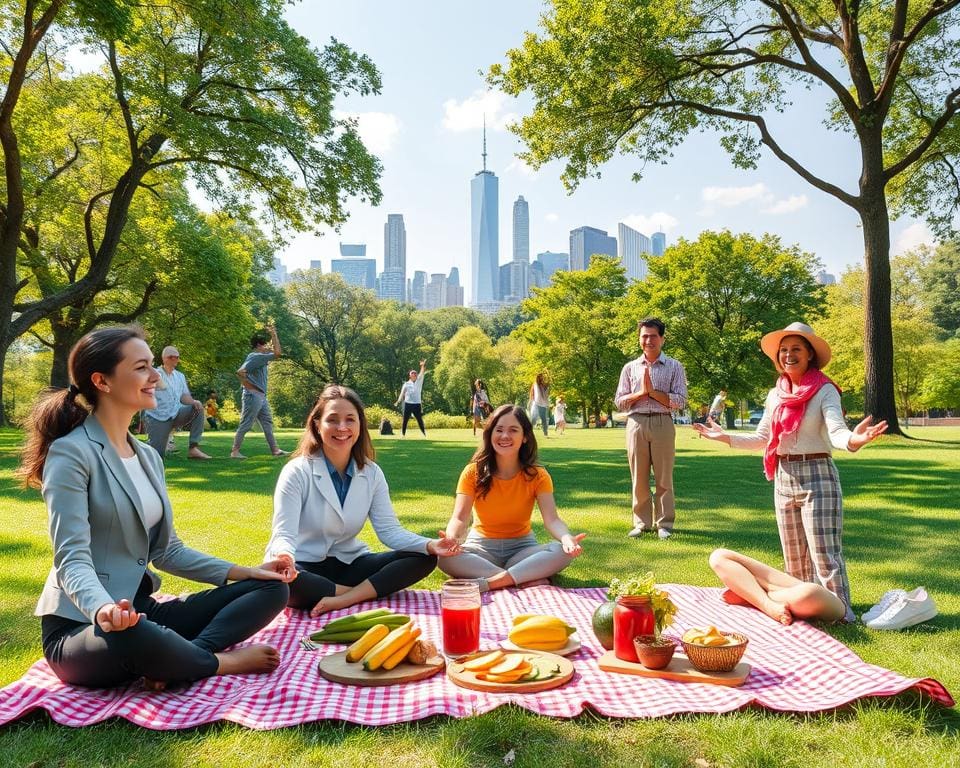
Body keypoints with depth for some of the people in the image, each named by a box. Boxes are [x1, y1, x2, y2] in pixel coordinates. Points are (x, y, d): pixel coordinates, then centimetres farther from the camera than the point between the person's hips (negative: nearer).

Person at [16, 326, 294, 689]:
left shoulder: (148, 455, 10)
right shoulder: (71, 452, -13)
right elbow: (72, 559, -22)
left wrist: (242, 571, 2)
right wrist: (103, 609, -43)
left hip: (141, 612, 8)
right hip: (81, 627, -7)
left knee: (272, 589, -3)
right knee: (133, 636, -43)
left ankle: (170, 661, -22)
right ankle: (223, 662, -13)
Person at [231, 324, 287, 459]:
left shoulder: (261, 357, 16)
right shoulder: (254, 357, -12)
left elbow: (276, 353, 25)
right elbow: (240, 372, -23)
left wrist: (273, 334, 20)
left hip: (262, 396, 10)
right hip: (253, 396, -10)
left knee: (268, 423, 10)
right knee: (245, 425, -7)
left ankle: (275, 449, 13)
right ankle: (234, 451, -2)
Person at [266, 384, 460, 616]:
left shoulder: (372, 473, 0)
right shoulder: (297, 472, -12)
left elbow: (388, 529, -6)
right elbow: (284, 534, -19)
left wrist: (429, 545, -26)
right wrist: (284, 556, -45)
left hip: (348, 562, 4)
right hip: (304, 567, -4)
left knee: (424, 558, -13)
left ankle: (345, 599, -24)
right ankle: (364, 593, -19)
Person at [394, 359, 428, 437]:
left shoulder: (419, 381, 8)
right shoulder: (406, 384, 3)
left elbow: (421, 374, -5)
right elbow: (402, 393, 3)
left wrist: (423, 366, -19)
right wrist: (398, 401, -5)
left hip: (417, 404, 1)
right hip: (408, 404, -1)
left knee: (420, 419, 5)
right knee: (405, 419, 1)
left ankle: (424, 433, 12)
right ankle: (403, 434, 8)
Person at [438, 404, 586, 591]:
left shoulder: (537, 475, -6)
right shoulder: (473, 472, -8)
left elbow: (551, 519, -19)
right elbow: (459, 518, -19)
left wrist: (567, 538, -43)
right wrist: (452, 538, -44)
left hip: (522, 547, 1)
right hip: (482, 548, 0)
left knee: (564, 552, -29)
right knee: (445, 557, -33)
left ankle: (487, 582, -33)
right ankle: (529, 580, -31)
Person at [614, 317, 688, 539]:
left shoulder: (674, 367, 6)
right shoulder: (630, 368, 12)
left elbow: (680, 401, -3)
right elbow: (619, 402, 7)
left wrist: (653, 391, -11)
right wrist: (641, 393, -8)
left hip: (662, 424, -2)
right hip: (636, 424, 2)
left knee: (664, 477, 2)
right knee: (639, 477, 5)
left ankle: (664, 524, 12)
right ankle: (641, 523, 14)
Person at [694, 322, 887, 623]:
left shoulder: (825, 390, -9)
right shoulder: (775, 395, 8)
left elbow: (836, 433, -24)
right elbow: (761, 440, 15)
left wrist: (853, 440, -45)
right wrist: (724, 436, 9)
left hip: (817, 476, -6)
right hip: (783, 479, 7)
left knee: (824, 555, -7)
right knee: (794, 556, 15)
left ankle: (842, 616, 4)